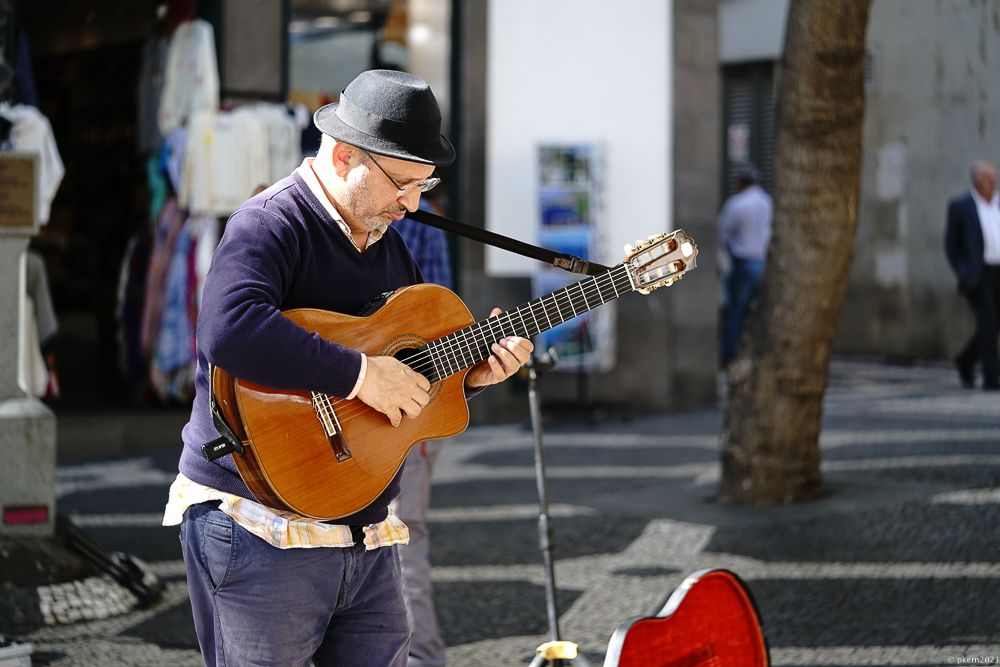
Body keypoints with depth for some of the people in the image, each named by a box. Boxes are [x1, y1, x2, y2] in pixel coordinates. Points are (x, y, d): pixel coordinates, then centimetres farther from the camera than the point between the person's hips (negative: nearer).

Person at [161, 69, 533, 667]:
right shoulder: (272, 225, -14)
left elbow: (417, 366, 26)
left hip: (367, 534, 8)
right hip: (260, 531, -8)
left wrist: (469, 371, 5)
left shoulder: (388, 242, 15)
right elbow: (229, 331, -34)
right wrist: (361, 373, -29)